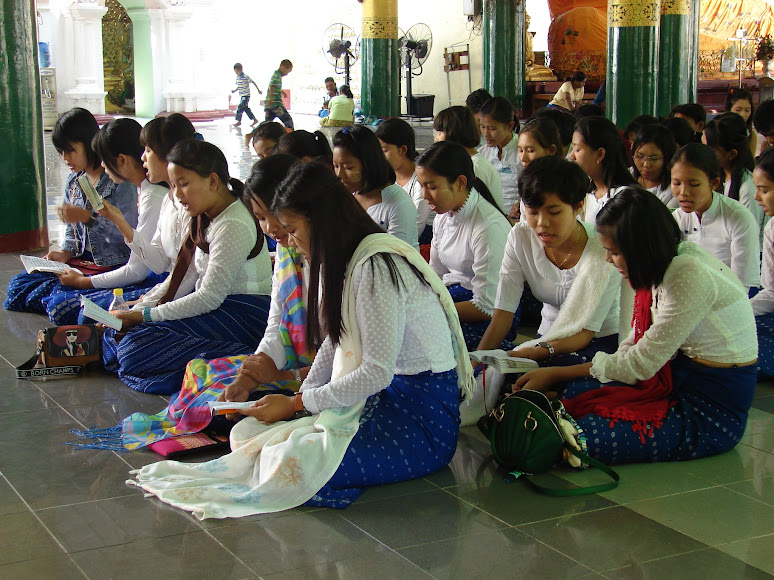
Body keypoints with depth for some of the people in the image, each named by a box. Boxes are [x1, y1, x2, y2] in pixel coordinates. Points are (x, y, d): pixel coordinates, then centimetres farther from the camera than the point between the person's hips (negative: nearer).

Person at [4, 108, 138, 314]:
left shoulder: (119, 180, -11)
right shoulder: (73, 182, 13)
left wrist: (87, 217, -23)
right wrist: (64, 253, -1)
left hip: (113, 265, -8)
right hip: (80, 262, 8)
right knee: (18, 284, -7)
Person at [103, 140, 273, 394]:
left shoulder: (233, 227, -19)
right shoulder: (205, 219, 12)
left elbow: (210, 297, -21)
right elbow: (182, 278, 13)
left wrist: (146, 315, -16)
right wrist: (138, 309, 2)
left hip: (245, 316, -10)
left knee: (137, 344, -23)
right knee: (117, 333, 3)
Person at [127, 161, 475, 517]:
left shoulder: (376, 267, -20)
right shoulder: (346, 263, 11)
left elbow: (376, 373, -22)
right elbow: (335, 343, 16)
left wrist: (295, 404, -13)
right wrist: (302, 398, 0)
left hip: (423, 421, -9)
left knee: (293, 463, -28)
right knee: (248, 430, -4)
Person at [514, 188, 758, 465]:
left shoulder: (689, 276, -24)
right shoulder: (668, 263, 4)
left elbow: (641, 365, -20)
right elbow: (635, 347, 7)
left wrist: (555, 374, -10)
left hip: (714, 412, -9)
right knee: (572, 390, -13)